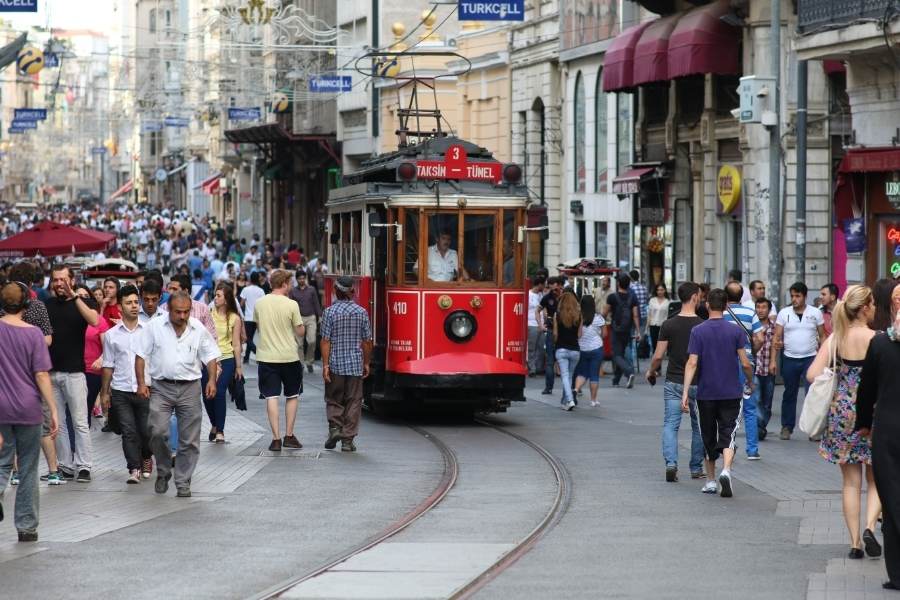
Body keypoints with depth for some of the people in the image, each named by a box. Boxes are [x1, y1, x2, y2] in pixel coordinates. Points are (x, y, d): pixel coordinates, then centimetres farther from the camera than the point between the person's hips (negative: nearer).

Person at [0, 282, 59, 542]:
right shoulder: (33, 334, -8)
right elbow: (42, 376, -11)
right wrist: (53, 411, -8)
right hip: (29, 408, -1)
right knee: (28, 468, 9)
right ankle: (27, 527, 13)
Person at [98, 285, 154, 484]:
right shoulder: (112, 335, 5)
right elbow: (108, 366, 9)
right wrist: (104, 392, 8)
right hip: (121, 391, 0)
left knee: (146, 431, 4)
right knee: (128, 432, -5)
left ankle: (146, 458, 32)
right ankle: (134, 469, 0)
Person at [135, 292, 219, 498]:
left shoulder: (199, 329, 3)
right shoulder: (155, 327, -1)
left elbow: (210, 357, 10)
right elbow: (141, 355, 1)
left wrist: (212, 379, -6)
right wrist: (141, 383, -7)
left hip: (189, 388, 1)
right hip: (161, 387, -1)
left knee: (189, 440, 1)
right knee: (157, 432, -13)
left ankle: (183, 483, 11)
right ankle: (163, 473, 10)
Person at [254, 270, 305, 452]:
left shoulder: (259, 304, 1)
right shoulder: (291, 305, -10)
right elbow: (300, 332, -5)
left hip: (266, 357, 2)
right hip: (289, 357, -2)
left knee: (271, 397, 1)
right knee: (292, 396, 15)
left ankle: (276, 439, -4)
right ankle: (289, 436, 15)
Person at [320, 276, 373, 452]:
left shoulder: (330, 312, -6)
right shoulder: (361, 312, 1)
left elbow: (326, 341, -9)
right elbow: (367, 341, 4)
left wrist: (325, 365, -7)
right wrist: (366, 363, 14)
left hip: (335, 364, -1)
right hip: (355, 365, 1)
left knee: (333, 399, 15)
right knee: (353, 401, 6)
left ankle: (334, 426, -4)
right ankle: (347, 440, 4)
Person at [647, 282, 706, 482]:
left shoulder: (668, 325, -5)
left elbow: (658, 356, -4)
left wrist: (651, 372, 15)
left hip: (673, 383, 0)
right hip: (697, 383, 0)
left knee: (670, 425, 1)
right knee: (698, 427, 14)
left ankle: (671, 463, -17)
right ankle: (696, 468, 20)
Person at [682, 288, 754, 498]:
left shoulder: (698, 331, -4)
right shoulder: (736, 331, -3)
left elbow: (692, 363, -11)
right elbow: (745, 363, -4)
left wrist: (685, 392, -12)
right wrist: (750, 382, 15)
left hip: (705, 394, 1)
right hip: (731, 393, 0)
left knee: (708, 437, 13)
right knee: (728, 434, -2)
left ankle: (711, 481, 20)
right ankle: (726, 470, -27)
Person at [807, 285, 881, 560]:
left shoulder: (835, 339, -2)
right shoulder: (876, 339, -12)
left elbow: (812, 374, -6)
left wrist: (835, 388, 8)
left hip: (841, 412, 3)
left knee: (851, 482, 12)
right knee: (876, 478, 12)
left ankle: (855, 542, 10)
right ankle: (869, 528, -9)